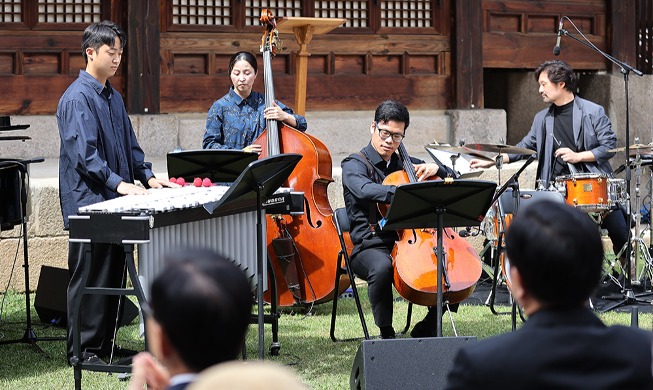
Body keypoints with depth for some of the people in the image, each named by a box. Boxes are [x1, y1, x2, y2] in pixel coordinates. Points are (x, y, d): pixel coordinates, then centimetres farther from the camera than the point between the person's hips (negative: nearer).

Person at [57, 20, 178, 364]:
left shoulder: (113, 97, 15)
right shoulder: (77, 98, -12)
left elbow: (129, 144, 22)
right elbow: (83, 153, -21)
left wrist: (147, 175, 8)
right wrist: (118, 183, -27)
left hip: (114, 203, 9)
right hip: (88, 203, -9)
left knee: (114, 274, 12)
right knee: (88, 277, -3)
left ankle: (104, 343, 20)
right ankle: (82, 349, 4)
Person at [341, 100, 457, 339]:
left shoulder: (405, 164, 20)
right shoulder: (355, 165, 1)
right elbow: (365, 190, -24)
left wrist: (436, 169, 4)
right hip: (372, 246, -5)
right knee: (382, 268, -40)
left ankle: (426, 328, 2)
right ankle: (386, 333, -20)